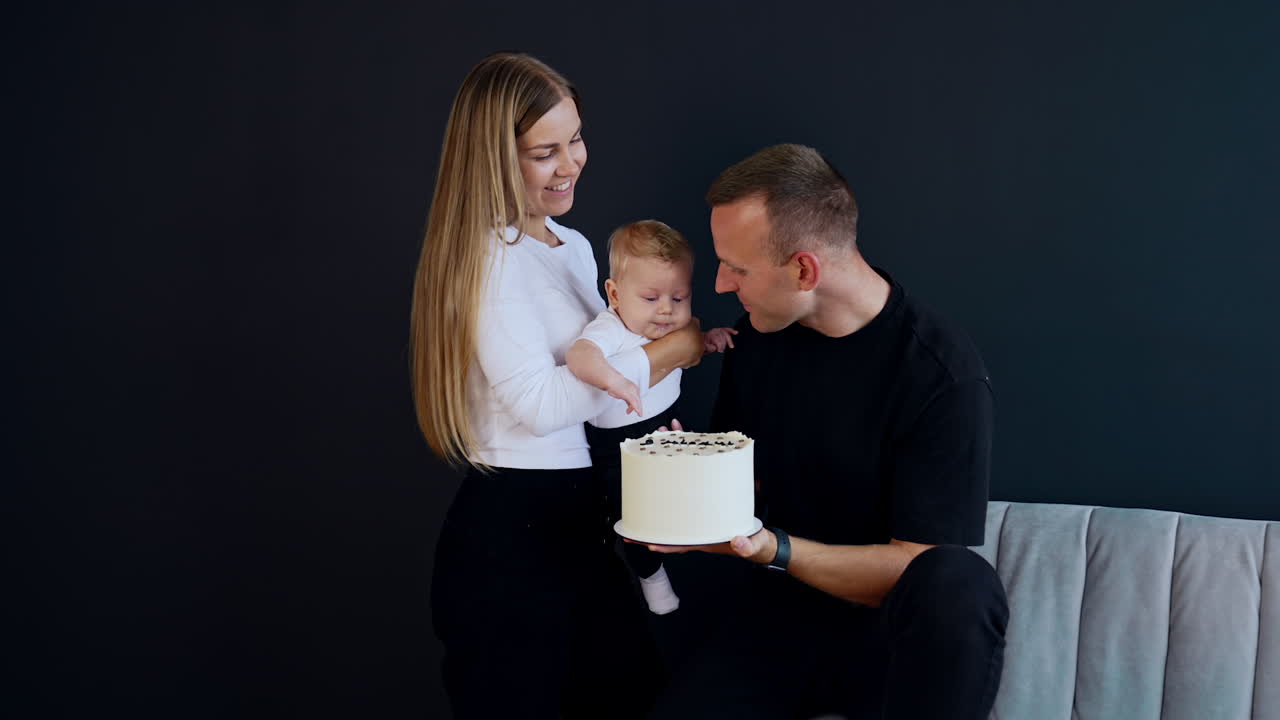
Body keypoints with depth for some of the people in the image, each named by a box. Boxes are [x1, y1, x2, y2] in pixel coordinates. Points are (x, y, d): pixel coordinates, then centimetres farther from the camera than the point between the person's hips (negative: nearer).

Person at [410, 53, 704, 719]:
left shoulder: (573, 246, 15)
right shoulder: (489, 254, -13)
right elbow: (538, 402, -20)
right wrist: (668, 352, -14)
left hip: (578, 525, 8)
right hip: (508, 539, -8)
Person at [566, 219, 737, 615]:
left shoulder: (670, 326, -10)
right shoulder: (611, 331, -32)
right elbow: (579, 355, -54)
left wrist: (707, 338, -7)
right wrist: (612, 379, -71)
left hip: (667, 428, 6)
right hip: (618, 446, -6)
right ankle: (650, 575, 32)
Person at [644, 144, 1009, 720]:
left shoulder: (944, 374, -17)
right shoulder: (759, 334, 3)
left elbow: (915, 566, -15)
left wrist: (774, 548, -25)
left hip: (896, 626, -3)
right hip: (787, 605, 4)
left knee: (959, 584, -37)